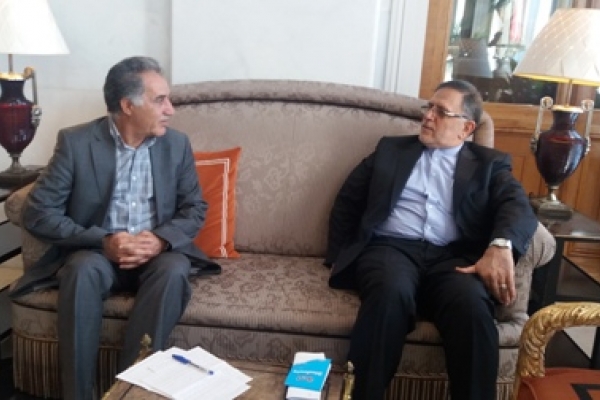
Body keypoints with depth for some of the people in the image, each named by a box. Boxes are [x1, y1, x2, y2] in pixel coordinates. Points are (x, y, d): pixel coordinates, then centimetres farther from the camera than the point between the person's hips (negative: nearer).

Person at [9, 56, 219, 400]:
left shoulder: (177, 144, 2)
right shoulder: (75, 142, -7)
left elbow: (195, 208, 4)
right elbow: (38, 212, -9)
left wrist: (161, 239, -18)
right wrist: (103, 241, -23)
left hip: (157, 253, 2)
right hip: (96, 253, -1)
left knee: (174, 270, -32)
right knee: (84, 269, -34)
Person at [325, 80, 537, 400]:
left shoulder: (489, 163, 20)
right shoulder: (391, 149, 24)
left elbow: (518, 205, 1)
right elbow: (348, 201, 20)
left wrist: (500, 246, -21)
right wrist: (340, 256, 8)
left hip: (453, 257, 0)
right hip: (390, 247, 0)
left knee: (472, 307, -34)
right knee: (390, 294, -36)